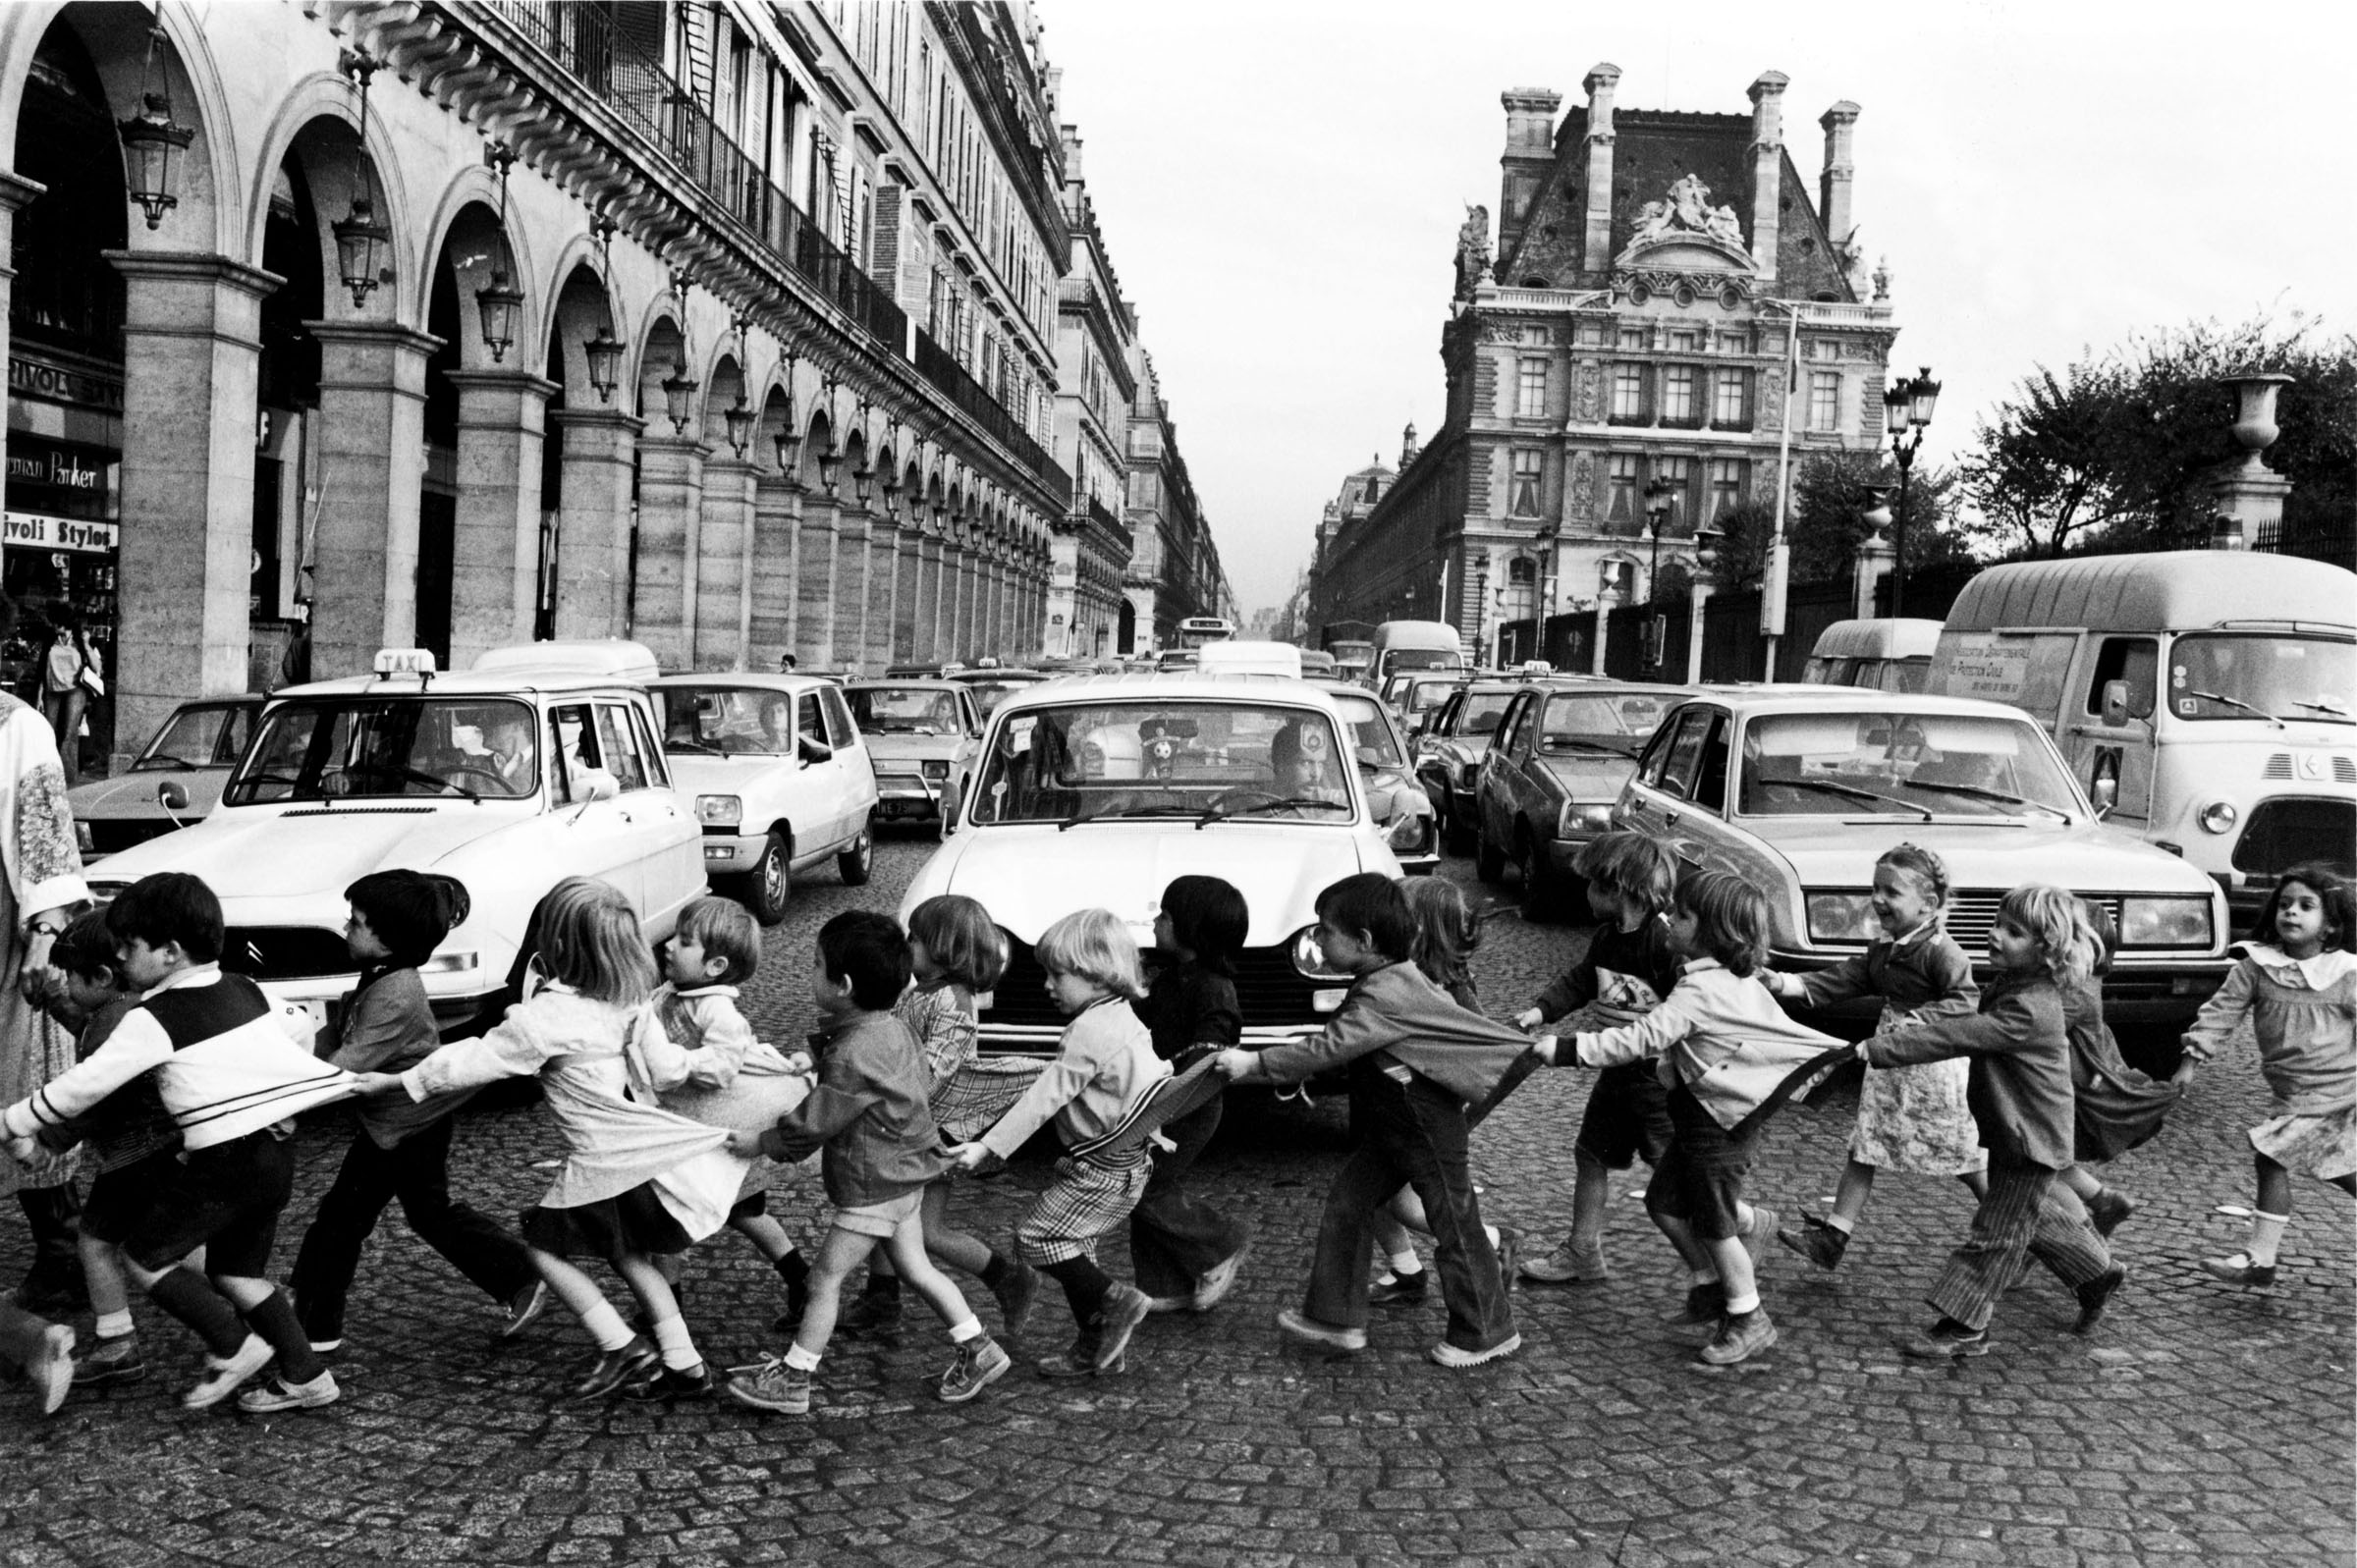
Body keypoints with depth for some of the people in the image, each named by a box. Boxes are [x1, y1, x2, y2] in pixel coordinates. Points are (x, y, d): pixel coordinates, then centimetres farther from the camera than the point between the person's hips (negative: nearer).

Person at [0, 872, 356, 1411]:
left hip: (225, 1160, -8)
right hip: (276, 1152, 8)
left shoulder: (152, 1021, -9)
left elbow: (82, 1086, -4)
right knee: (237, 1272, 19)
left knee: (145, 1256, 9)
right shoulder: (247, 989, 11)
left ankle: (233, 1347, 6)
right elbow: (295, 1037, 17)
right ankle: (306, 1375, 18)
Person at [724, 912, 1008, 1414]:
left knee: (825, 1277, 3)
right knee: (915, 1266, 19)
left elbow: (814, 1125, -19)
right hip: (902, 1171, 9)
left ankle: (792, 1379, 14)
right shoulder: (891, 1028, 2)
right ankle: (978, 1349, 24)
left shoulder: (853, 1055, -28)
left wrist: (760, 1142, -7)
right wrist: (814, 1065, 13)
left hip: (872, 1185, -9)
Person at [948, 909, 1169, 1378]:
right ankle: (1098, 1349, 20)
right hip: (1128, 1163, 10)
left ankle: (1116, 1301, -1)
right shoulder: (1124, 1017, 9)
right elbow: (1159, 1071, 19)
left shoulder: (1090, 1030, -21)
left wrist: (987, 1147, -22)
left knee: (1035, 1237, -5)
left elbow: (1045, 1097, -23)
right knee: (1074, 1247, 16)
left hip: (1104, 1169, -10)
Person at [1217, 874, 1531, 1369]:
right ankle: (1335, 1315, 15)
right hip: (1391, 1126, 10)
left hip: (1427, 1128, -10)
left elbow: (1328, 1050, -31)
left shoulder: (1384, 997, -27)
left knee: (1454, 1225, 4)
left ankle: (1487, 1333, 18)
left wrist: (1253, 1063, -27)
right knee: (1345, 1205, 9)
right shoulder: (1393, 978, 3)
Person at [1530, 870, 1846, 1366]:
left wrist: (1566, 1049, -30)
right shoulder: (1734, 978, 4)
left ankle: (1748, 1320, 20)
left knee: (1713, 1222, 4)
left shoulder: (1699, 991, -26)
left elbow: (1641, 1040, -31)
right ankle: (1712, 1287, 31)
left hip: (1722, 1121, -10)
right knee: (1665, 1202, 15)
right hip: (1702, 1116, 10)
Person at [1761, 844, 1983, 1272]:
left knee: (1964, 1156, 5)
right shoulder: (1882, 949, 9)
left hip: (1934, 1064, -8)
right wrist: (1783, 983, -8)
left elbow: (1967, 1000, -23)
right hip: (1888, 1063, 8)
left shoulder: (1939, 950, -17)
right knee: (1863, 1149, 6)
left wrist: (1917, 1020, -30)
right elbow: (1839, 981, 5)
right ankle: (1833, 1236, 7)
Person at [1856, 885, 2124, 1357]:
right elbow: (1969, 1031, 15)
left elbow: (1958, 1037, -35)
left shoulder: (2029, 1009, -29)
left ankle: (1965, 1327, 6)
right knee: (2037, 1215, 24)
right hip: (2011, 1130, 9)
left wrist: (1881, 1048, -36)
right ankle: (2097, 1271, 44)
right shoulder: (2008, 984, 1)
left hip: (2030, 1137, -9)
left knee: (1997, 1231, -1)